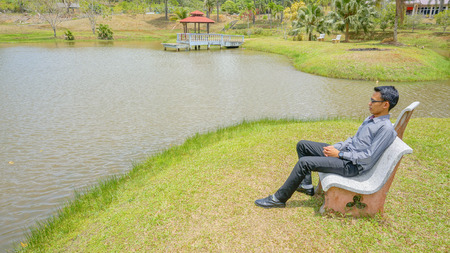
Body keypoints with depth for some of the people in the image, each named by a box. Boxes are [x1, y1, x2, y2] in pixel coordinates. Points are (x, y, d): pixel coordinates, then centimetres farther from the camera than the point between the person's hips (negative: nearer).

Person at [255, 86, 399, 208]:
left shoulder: (386, 129, -18)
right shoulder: (370, 119, 12)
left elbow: (369, 157, -22)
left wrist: (339, 154, -17)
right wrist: (336, 147, 2)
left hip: (352, 166, -10)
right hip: (343, 154, 10)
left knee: (304, 162, -22)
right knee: (302, 145, 7)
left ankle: (279, 199, -10)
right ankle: (306, 185, 16)